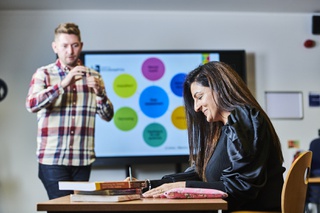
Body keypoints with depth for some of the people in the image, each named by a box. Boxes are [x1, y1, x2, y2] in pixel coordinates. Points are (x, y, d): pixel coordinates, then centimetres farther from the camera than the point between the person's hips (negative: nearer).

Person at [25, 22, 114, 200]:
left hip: (83, 160, 3)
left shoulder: (93, 76, 10)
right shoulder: (44, 74, 3)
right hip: (53, 159, -3)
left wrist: (99, 93, -12)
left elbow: (108, 116, 8)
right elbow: (31, 105, -15)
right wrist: (63, 84, -24)